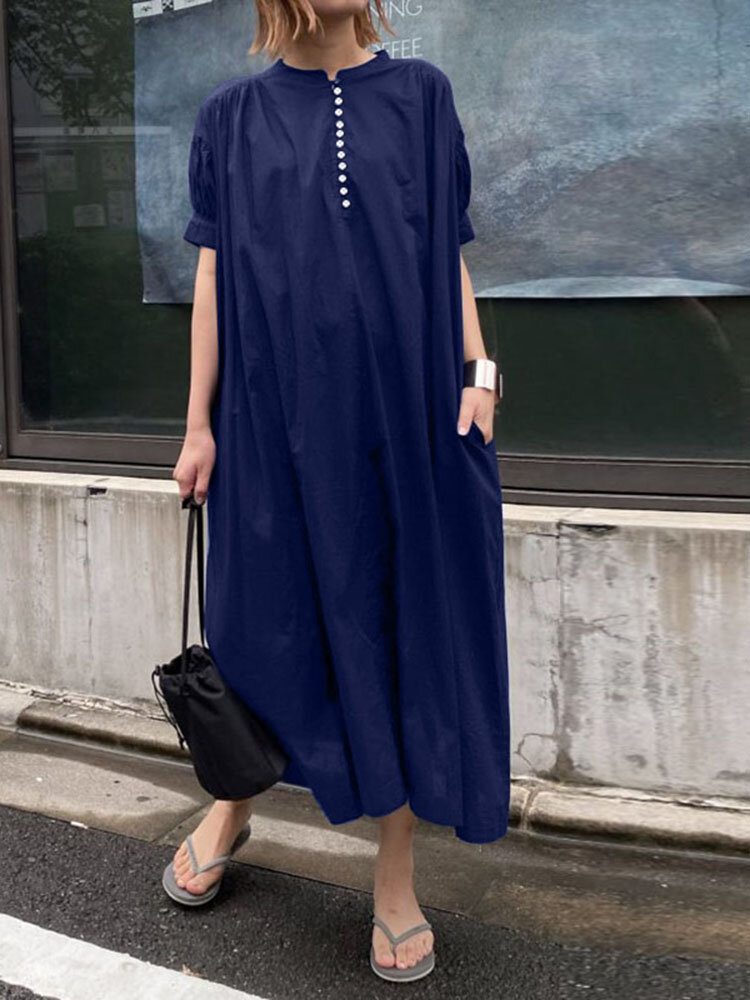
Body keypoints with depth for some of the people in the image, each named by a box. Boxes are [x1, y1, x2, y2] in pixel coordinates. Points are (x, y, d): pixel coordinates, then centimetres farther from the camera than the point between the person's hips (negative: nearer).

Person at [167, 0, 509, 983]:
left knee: (405, 619, 3)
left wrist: (476, 371, -4)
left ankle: (396, 873, 17)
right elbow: (214, 272, 5)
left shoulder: (420, 94, 9)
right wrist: (198, 423, 1)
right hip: (280, 412, 0)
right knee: (272, 613, 8)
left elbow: (447, 252, 8)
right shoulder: (233, 116, 7)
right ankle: (233, 802, 36)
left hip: (405, 409, 1)